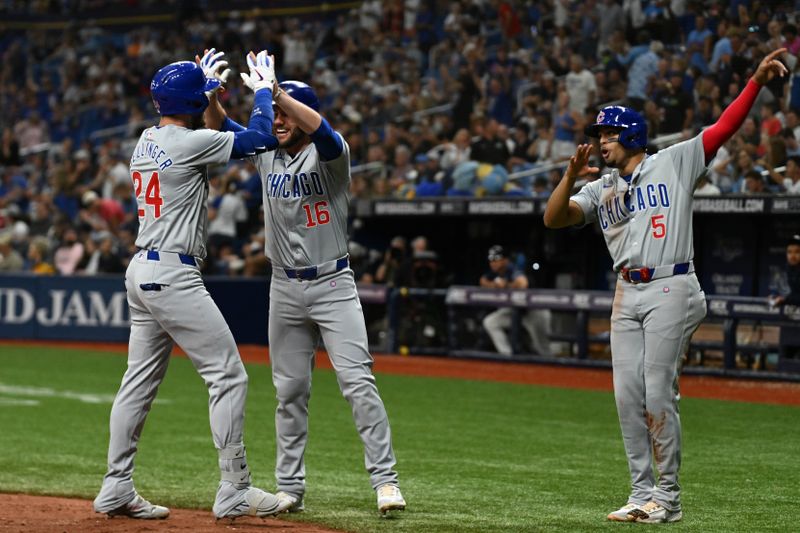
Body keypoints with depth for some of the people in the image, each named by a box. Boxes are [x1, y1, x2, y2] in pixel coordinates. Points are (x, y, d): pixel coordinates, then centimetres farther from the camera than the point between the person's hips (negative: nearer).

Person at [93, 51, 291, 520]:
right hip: (174, 275, -9)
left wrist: (208, 83, 38)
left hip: (143, 271, 9)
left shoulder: (147, 139, 11)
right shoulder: (190, 142, -14)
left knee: (141, 380, 13)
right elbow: (263, 137, -12)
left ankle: (117, 490, 15)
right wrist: (265, 88, 3)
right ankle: (235, 491, -5)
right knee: (228, 375, -5)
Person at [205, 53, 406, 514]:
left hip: (333, 285, -5)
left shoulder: (330, 154, -9)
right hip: (285, 289, 5)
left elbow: (323, 131, -32)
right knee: (290, 391, 10)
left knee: (358, 382, -12)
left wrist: (274, 89, -35)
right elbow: (222, 128, 2)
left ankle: (386, 480, -9)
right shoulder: (267, 154, 7)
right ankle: (291, 488, 17)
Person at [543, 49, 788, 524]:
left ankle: (668, 497, 0)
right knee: (628, 395, 3)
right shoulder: (600, 189, 16)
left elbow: (724, 127, -4)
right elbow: (553, 218, 4)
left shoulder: (674, 163, 3)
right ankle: (643, 495, 10)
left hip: (671, 289, -6)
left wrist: (757, 81, -15)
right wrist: (571, 177, -12)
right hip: (627, 294, 6)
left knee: (658, 394, -8)